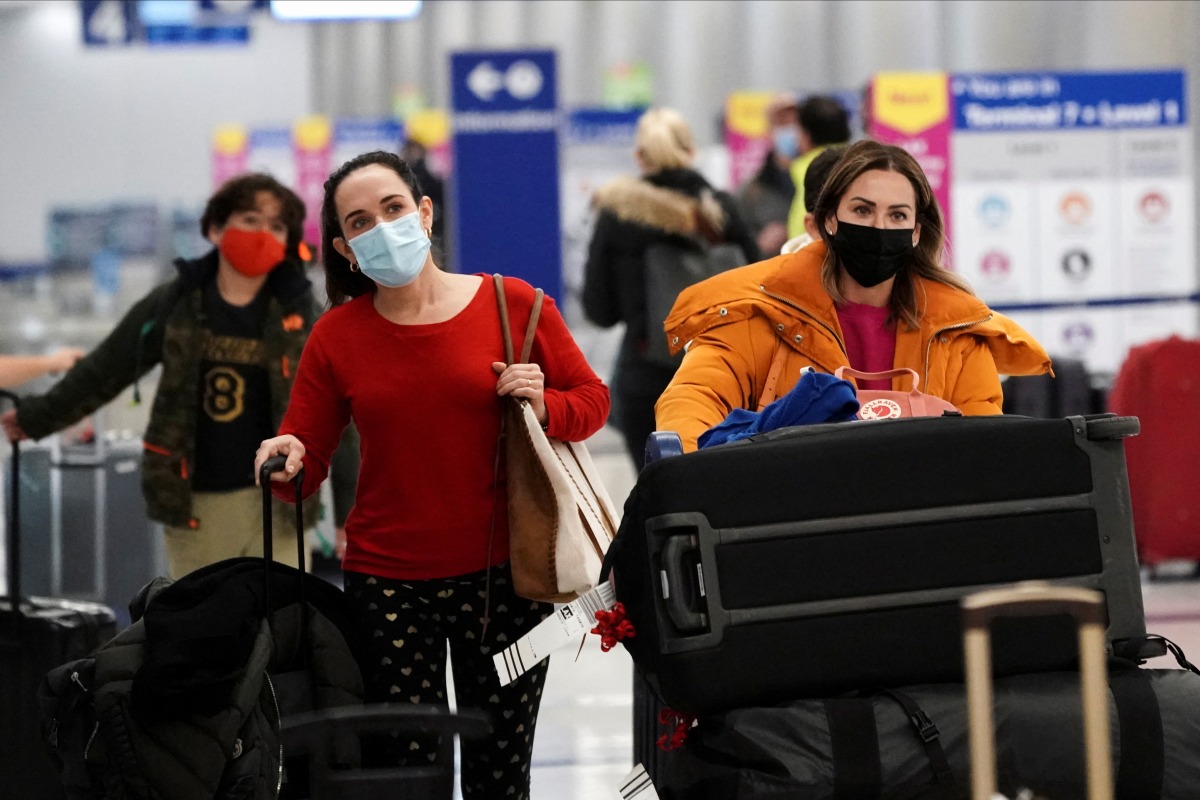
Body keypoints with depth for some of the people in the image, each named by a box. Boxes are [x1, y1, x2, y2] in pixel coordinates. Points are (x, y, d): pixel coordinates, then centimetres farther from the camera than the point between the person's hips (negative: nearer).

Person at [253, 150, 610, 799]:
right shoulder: (336, 336, 2)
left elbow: (592, 399, 7)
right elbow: (305, 457, 4)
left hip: (502, 579, -1)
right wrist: (287, 461, -18)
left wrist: (543, 406, -13)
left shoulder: (514, 306, -2)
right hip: (386, 583, 1)